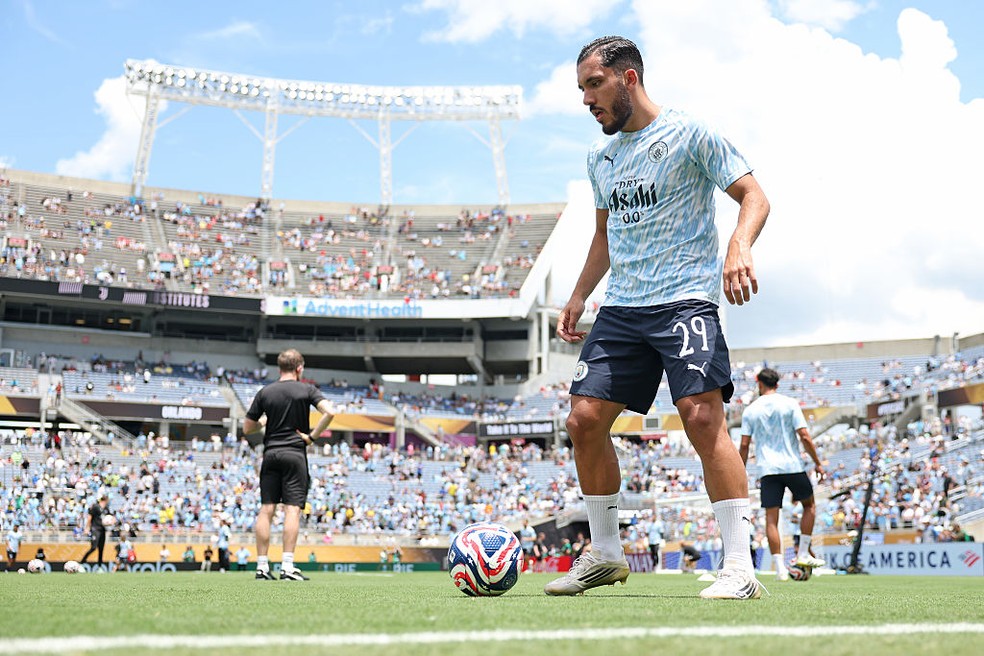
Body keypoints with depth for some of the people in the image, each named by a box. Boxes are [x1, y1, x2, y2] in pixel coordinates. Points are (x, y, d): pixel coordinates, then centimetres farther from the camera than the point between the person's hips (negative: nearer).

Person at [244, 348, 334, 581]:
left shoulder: (264, 393, 6)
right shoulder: (307, 390, -1)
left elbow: (247, 428, 8)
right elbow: (329, 412, -16)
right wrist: (312, 436, -7)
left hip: (270, 454, 3)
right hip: (295, 454, -3)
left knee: (266, 510, 4)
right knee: (292, 509, -4)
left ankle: (262, 566, 4)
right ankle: (287, 567, -10)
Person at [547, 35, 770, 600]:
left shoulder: (689, 134, -3)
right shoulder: (600, 157, 17)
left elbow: (754, 196, -6)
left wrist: (739, 247, -25)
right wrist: (579, 296, 20)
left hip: (686, 299, -7)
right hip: (621, 309, 7)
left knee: (703, 417, -20)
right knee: (585, 419, -1)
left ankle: (741, 568, -13)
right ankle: (606, 555, 15)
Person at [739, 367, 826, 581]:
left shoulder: (750, 410, 6)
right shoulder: (789, 403, 1)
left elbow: (744, 445, 2)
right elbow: (804, 436, -5)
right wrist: (817, 463, 4)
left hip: (767, 469, 1)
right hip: (793, 466, -1)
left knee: (771, 519, 0)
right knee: (809, 505, 21)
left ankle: (780, 569, -7)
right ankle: (803, 554, 14)